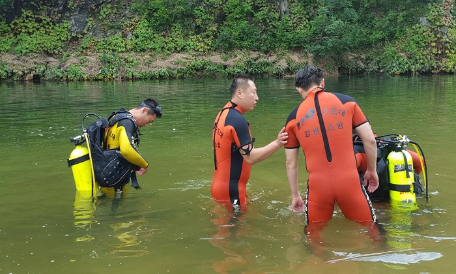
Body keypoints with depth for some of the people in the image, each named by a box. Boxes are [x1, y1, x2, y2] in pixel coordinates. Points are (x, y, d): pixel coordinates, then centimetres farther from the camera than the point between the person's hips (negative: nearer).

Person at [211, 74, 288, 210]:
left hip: (220, 185, 9)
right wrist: (277, 143, -21)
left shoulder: (223, 113, 8)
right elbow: (250, 157, -22)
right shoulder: (238, 119, -21)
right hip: (231, 191, -9)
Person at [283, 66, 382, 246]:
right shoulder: (346, 102, 5)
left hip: (318, 185, 1)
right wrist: (371, 170, 17)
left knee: (314, 232, 23)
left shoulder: (294, 117, 8)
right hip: (349, 181, 0)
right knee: (369, 227, 19)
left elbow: (291, 163, 11)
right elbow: (370, 140, 3)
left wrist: (295, 195, 20)